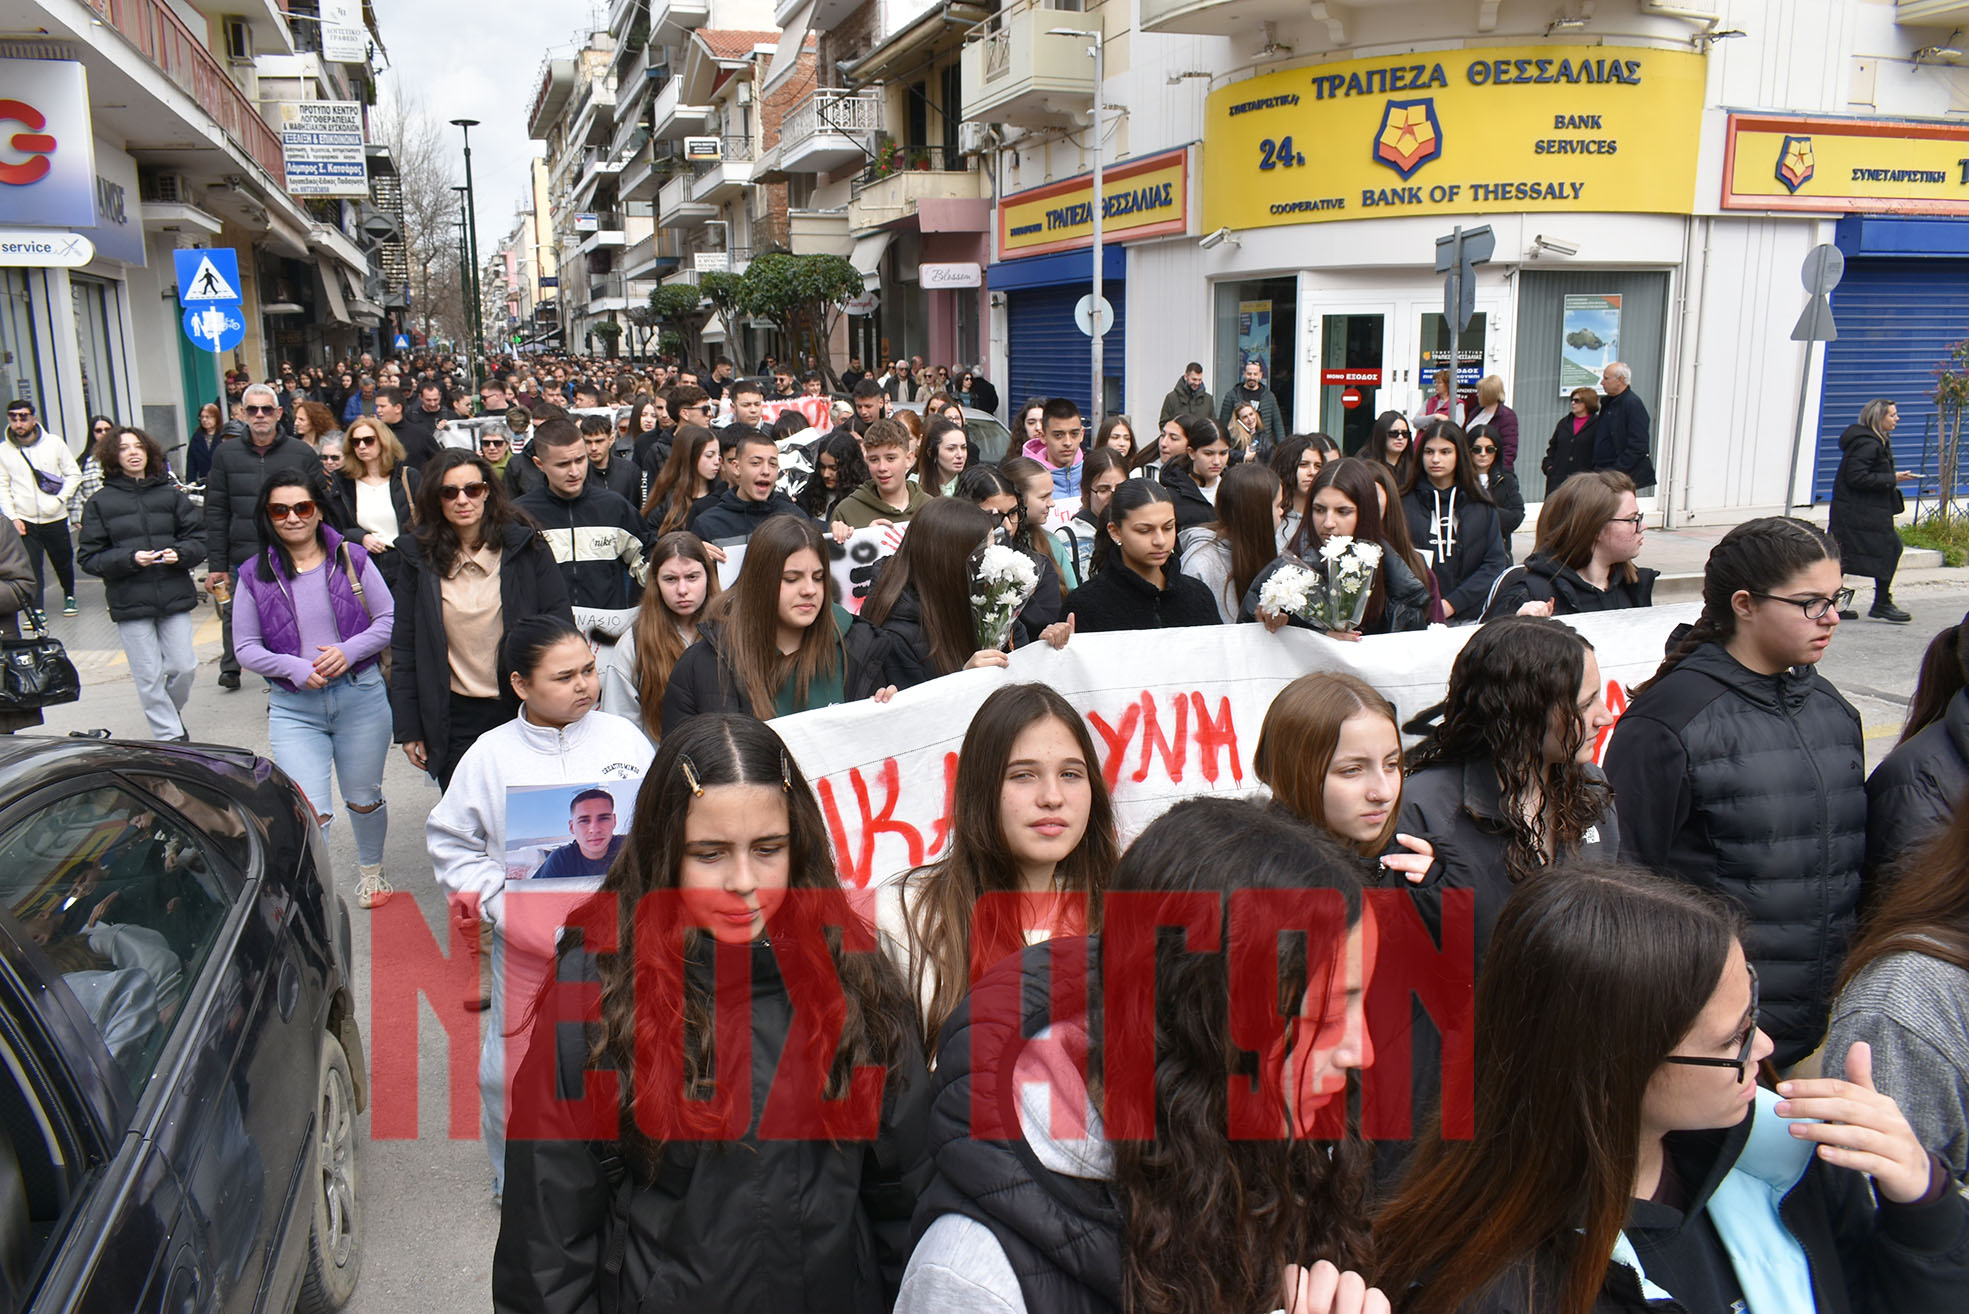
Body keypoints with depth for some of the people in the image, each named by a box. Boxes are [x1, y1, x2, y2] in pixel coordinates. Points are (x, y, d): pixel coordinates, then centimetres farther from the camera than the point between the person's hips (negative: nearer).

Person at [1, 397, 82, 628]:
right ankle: (37, 611, -3)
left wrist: (60, 499, -10)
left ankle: (69, 596, 38)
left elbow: (74, 474, 3)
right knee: (31, 569, -8)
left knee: (64, 562, 14)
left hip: (55, 519, 1)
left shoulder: (53, 442, -2)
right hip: (24, 522, -1)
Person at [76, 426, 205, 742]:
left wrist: (180, 553, -12)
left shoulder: (171, 494, 7)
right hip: (129, 602, -1)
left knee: (184, 668, 2)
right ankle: (171, 739, 12)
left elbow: (198, 540, 9)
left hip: (175, 596, 1)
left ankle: (170, 713, 33)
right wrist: (130, 559, -14)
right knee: (149, 677, 1)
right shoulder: (99, 503, 3)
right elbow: (90, 558, 1)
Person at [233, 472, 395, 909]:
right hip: (294, 708, -1)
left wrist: (349, 650, -15)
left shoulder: (351, 559, 0)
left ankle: (370, 870, 42)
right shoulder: (255, 575, 1)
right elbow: (246, 648, 3)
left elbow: (389, 619, 2)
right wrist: (294, 668, -15)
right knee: (310, 813, -12)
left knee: (364, 799, 17)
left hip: (361, 696, 1)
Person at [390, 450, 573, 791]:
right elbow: (404, 647, 6)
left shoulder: (525, 545, -3)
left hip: (521, 708, -1)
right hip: (455, 718, 1)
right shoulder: (419, 557, 2)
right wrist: (409, 728, 4)